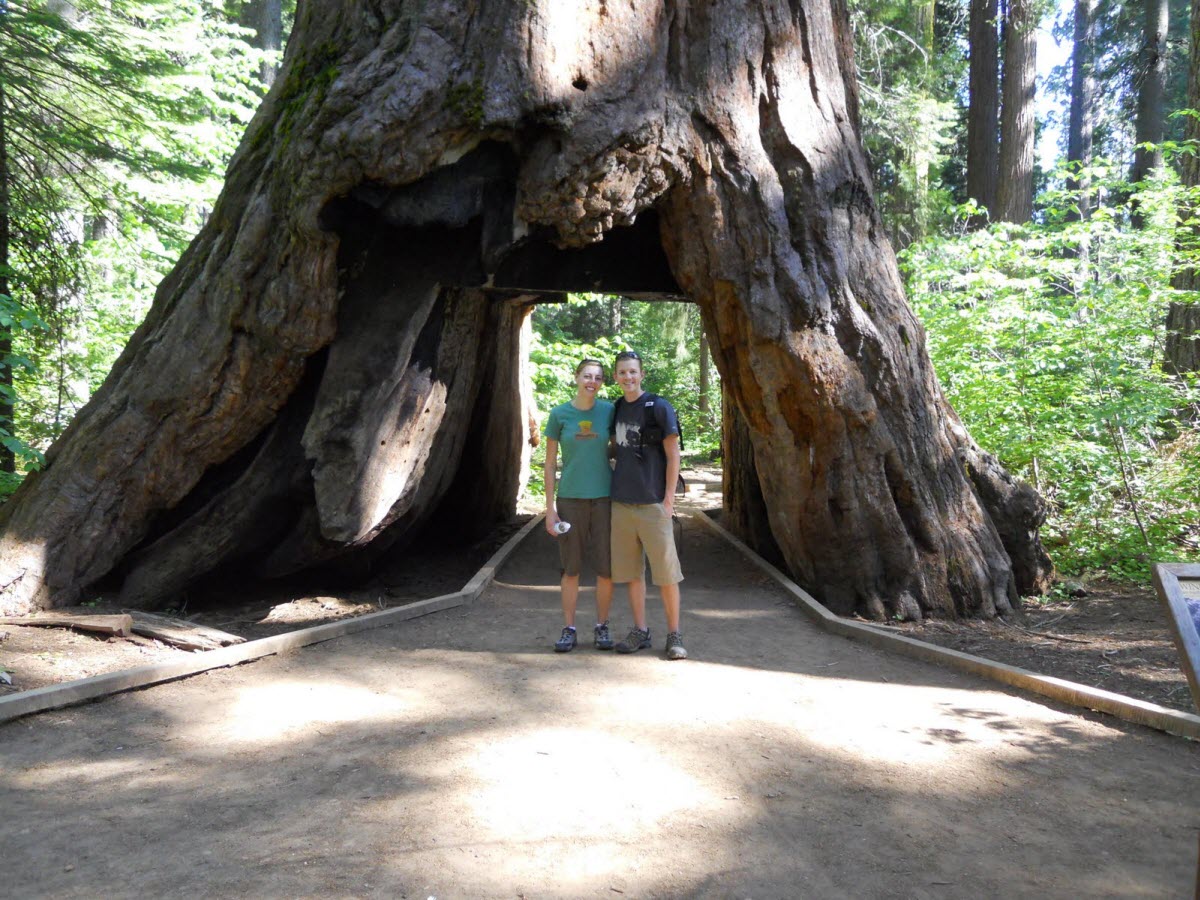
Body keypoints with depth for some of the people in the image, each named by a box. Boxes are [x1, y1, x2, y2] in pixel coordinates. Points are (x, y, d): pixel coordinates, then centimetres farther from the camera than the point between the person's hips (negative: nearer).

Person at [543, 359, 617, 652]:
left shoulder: (609, 411, 1)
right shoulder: (559, 414, -1)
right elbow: (550, 464, 2)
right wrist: (550, 508, -2)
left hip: (603, 498, 1)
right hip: (570, 499, 0)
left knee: (606, 567, 3)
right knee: (571, 568, 5)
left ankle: (602, 626, 18)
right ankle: (568, 628, 16)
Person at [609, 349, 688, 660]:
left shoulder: (659, 407, -5)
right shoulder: (615, 410, 11)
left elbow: (673, 454, -5)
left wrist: (669, 497, -10)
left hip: (652, 503, -5)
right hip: (621, 502, 5)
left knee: (666, 571, -2)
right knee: (632, 571, 9)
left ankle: (674, 634, 8)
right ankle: (640, 631, 19)